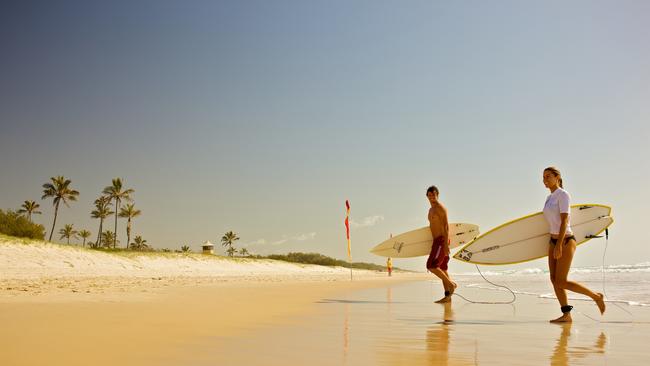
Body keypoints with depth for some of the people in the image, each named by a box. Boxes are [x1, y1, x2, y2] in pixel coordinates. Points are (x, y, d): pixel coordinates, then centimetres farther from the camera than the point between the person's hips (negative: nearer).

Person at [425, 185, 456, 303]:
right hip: (436, 241, 10)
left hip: (442, 241, -10)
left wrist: (446, 244, -23)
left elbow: (446, 226, -16)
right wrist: (433, 244, 21)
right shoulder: (431, 210, 20)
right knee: (442, 269, 6)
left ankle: (451, 284, -8)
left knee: (431, 266, -16)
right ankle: (447, 296, 7)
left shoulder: (440, 208, -9)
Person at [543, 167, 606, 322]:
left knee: (561, 282, -10)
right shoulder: (550, 198, 13)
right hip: (553, 241, 8)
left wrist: (559, 245, -26)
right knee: (554, 279, 2)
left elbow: (564, 221, -19)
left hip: (566, 241, -8)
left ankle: (596, 296, 6)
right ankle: (566, 314, 7)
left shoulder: (563, 195, -12)